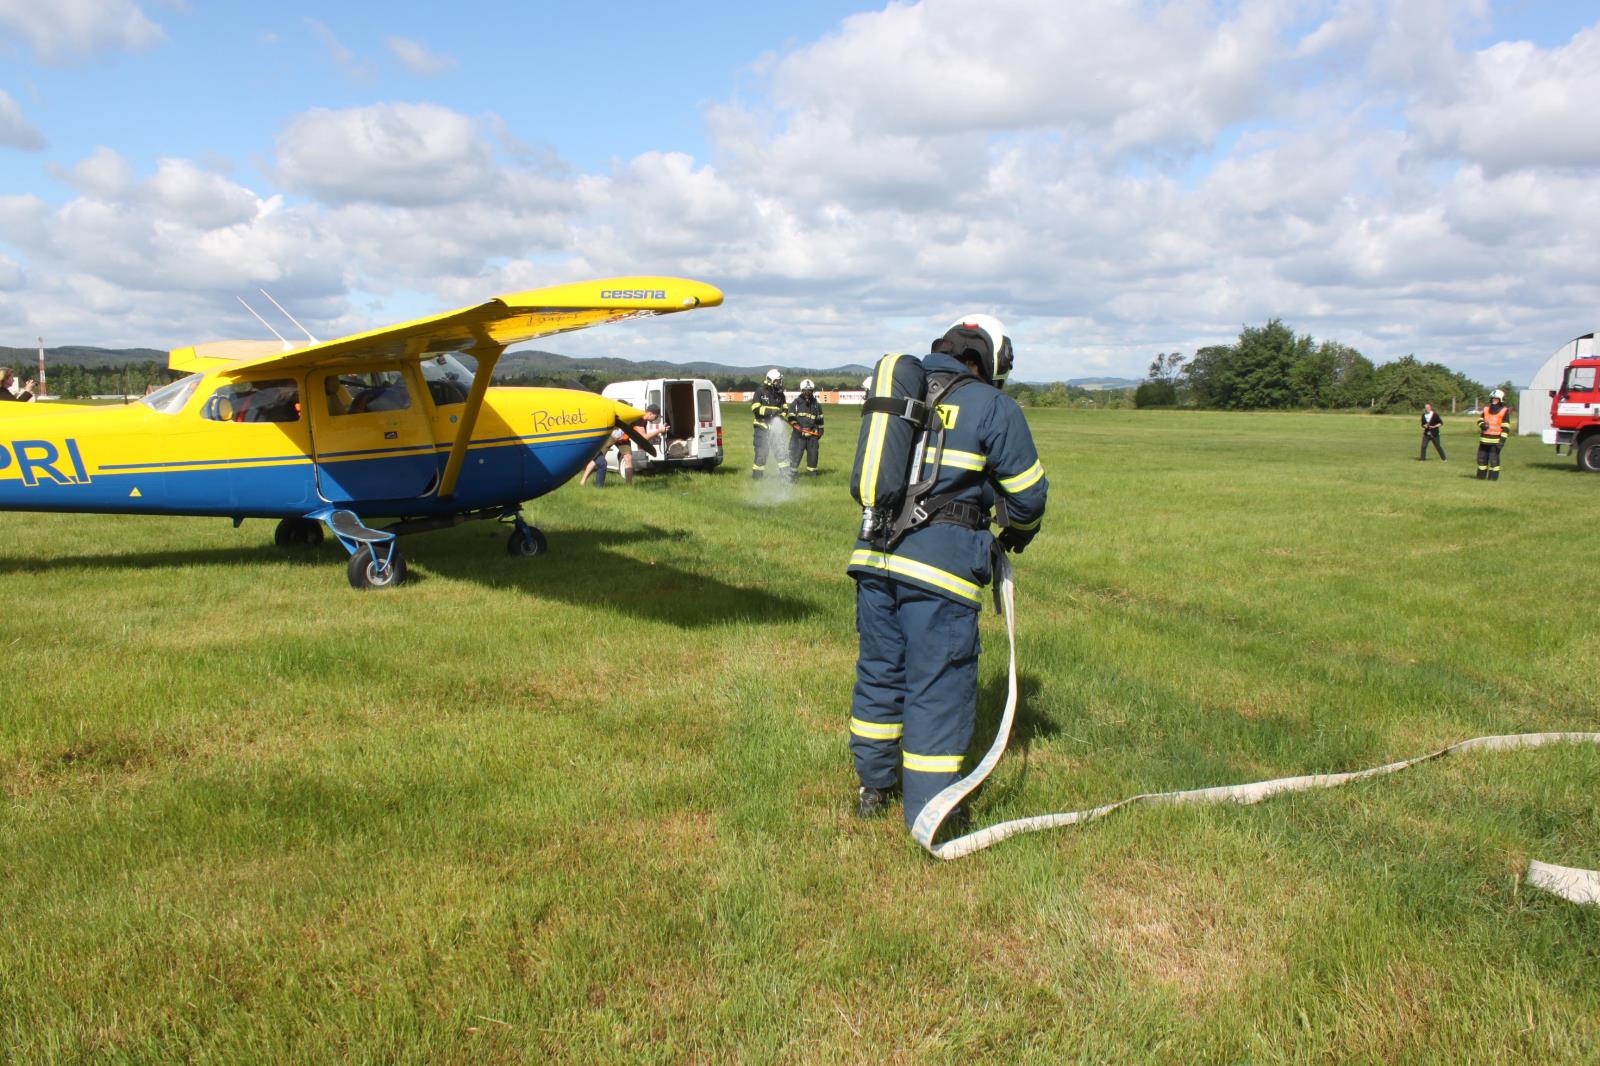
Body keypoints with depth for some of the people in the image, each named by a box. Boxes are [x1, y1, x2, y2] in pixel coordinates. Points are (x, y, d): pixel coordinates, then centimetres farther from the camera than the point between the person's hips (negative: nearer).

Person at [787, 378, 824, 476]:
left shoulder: (816, 404, 15)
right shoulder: (796, 402, 5)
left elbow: (820, 419, 21)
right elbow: (791, 417, 3)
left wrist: (820, 431, 17)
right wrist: (795, 424, -13)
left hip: (812, 433, 3)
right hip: (799, 433, -3)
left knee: (813, 453, 4)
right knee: (796, 453, -6)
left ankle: (811, 471, 17)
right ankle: (793, 471, 4)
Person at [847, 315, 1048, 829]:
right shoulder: (992, 406, 1)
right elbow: (1028, 492, 5)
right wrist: (1019, 533, 25)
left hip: (875, 554, 6)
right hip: (941, 561, -6)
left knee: (879, 670, 18)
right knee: (939, 688, 2)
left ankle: (873, 787, 32)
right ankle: (928, 816, 9)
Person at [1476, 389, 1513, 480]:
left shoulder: (1504, 411, -4)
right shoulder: (1486, 409, 10)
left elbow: (1506, 427, -7)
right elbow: (1480, 419, 21)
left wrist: (1503, 440, -14)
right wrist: (1482, 425, -4)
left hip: (1496, 441, -5)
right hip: (1484, 439, 5)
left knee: (1494, 459, -5)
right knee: (1482, 457, 9)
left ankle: (1493, 476, 1)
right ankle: (1481, 475, 19)